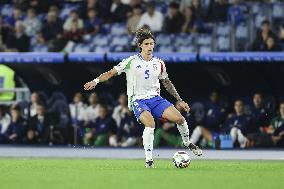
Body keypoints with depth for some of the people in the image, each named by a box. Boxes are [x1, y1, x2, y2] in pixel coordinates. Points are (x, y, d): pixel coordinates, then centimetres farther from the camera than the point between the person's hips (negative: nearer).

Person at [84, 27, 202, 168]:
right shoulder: (132, 61, -4)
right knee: (150, 123, -33)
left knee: (179, 118, -13)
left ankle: (187, 143, 18)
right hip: (138, 100, -4)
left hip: (155, 98, 4)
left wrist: (180, 100, 23)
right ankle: (149, 160, -25)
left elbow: (167, 83, 22)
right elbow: (112, 73, -1)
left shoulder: (159, 64, 9)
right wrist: (96, 81, -15)